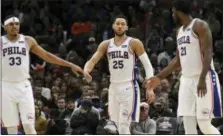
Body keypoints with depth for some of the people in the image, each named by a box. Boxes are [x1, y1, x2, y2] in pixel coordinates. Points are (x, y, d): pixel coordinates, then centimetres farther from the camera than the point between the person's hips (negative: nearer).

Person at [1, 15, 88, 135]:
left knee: (29, 126, -6)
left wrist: (70, 65, 13)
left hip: (23, 86, 1)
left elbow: (46, 55, 14)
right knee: (11, 128, 0)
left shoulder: (28, 41, 8)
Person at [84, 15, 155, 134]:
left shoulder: (134, 43, -4)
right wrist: (86, 70, -23)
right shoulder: (106, 44, 9)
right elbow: (93, 60, 2)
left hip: (129, 88, -6)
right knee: (116, 127, 9)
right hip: (114, 88, 6)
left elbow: (147, 65, -5)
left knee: (124, 126, -13)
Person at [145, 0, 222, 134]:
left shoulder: (200, 26, -10)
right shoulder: (180, 31, 17)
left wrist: (202, 79, -28)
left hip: (204, 79, -8)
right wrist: (159, 77, 23)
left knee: (204, 124, -12)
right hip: (186, 80, 8)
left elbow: (208, 53, -18)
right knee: (188, 124, 0)